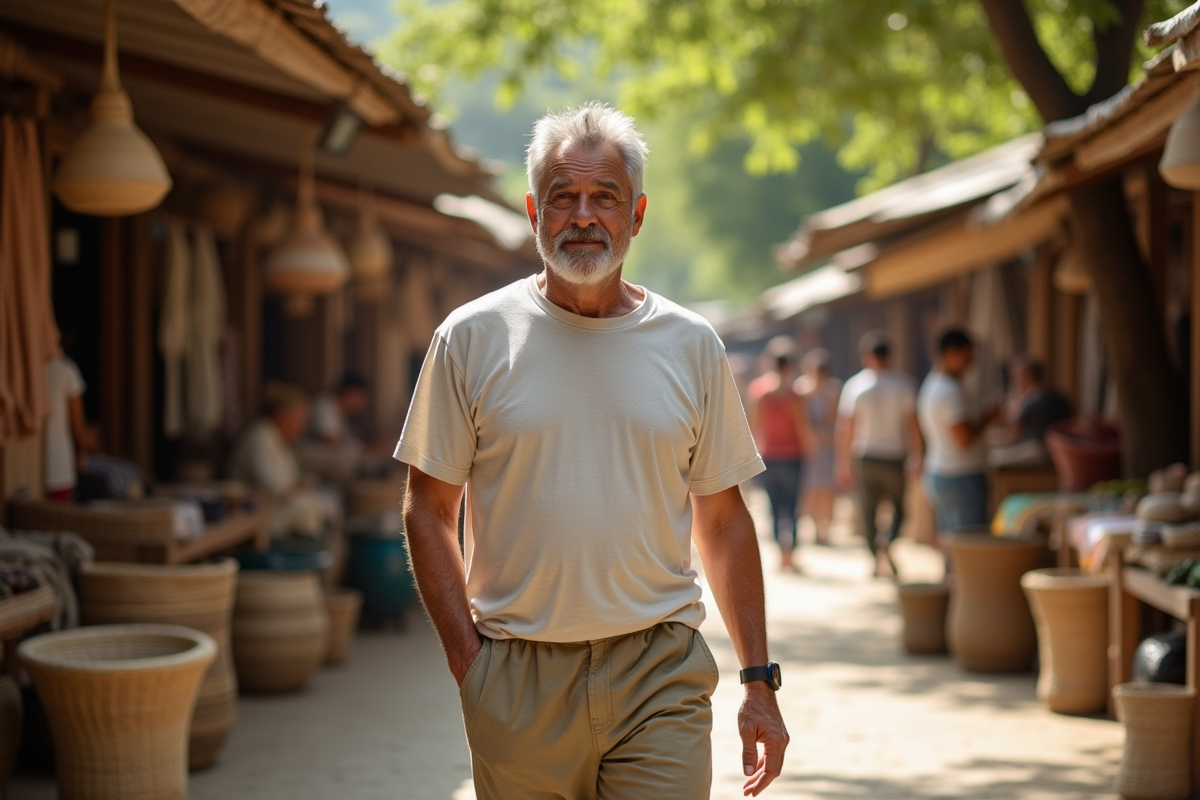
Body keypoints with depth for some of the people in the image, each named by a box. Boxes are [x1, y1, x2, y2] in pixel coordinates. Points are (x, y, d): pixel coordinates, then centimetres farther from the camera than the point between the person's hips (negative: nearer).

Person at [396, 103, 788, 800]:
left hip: (660, 672, 1)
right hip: (516, 679, 0)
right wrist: (467, 657, -5)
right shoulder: (472, 338, 1)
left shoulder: (693, 345, 6)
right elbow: (430, 509, 3)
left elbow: (724, 519, 10)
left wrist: (760, 680, 6)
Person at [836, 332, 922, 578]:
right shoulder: (903, 383, -4)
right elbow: (912, 423, -6)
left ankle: (877, 560, 12)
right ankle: (888, 540, -13)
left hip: (864, 459, 0)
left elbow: (845, 429, -3)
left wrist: (843, 464, 3)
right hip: (894, 458, 0)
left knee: (867, 513, 10)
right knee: (899, 507, 14)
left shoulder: (854, 385, -3)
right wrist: (917, 456, 3)